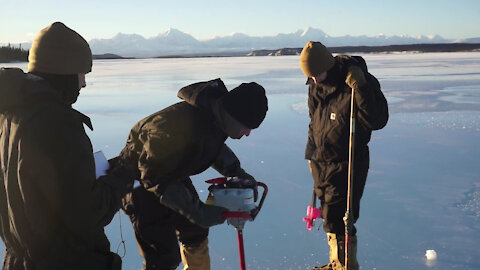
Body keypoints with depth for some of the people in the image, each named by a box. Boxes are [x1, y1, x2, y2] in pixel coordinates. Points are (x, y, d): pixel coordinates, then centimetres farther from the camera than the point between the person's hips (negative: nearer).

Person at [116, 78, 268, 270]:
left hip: (171, 173, 8)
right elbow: (155, 179, -30)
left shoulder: (218, 112, -14)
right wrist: (197, 212, -29)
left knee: (196, 232, 19)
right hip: (140, 181, -8)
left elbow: (214, 146, 8)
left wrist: (236, 172, -8)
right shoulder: (182, 129, -40)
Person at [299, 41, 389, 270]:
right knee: (330, 216, 17)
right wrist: (312, 153, 20)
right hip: (320, 161, 7)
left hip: (346, 163, -7)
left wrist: (360, 88, -35)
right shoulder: (316, 84, 4)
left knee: (337, 220, -6)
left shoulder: (359, 81, -18)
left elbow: (377, 120, -26)